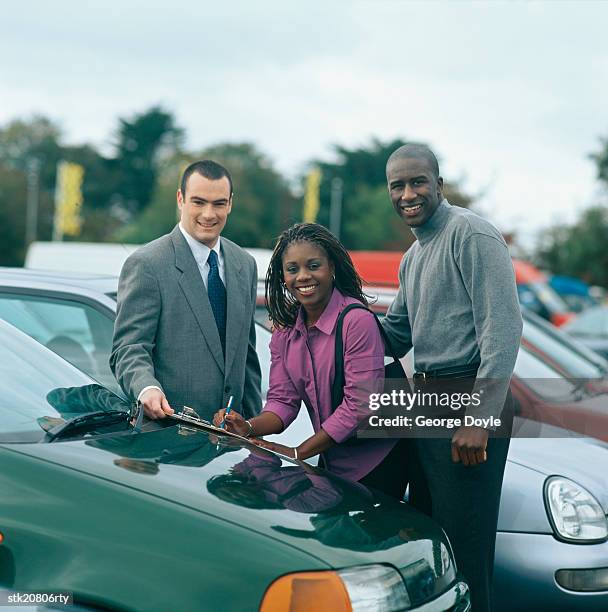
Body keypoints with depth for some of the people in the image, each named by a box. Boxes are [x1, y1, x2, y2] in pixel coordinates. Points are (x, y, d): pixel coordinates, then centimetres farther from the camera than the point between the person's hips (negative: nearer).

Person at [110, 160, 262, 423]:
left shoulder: (245, 265, 14)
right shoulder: (146, 265, -6)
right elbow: (129, 349, -11)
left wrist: (255, 426, 15)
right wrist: (146, 388, -31)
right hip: (167, 429, -5)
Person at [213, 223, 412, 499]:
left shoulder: (357, 320, -20)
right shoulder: (284, 331, 3)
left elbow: (359, 405, -23)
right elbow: (282, 399, 0)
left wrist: (297, 453, -22)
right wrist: (249, 428, -21)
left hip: (376, 462, -6)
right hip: (331, 461, 6)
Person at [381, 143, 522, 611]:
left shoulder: (471, 234, -11)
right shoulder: (413, 258, 18)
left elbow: (503, 327, -18)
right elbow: (396, 333, 24)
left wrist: (480, 418, -23)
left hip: (469, 400, -10)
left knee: (463, 543, -6)